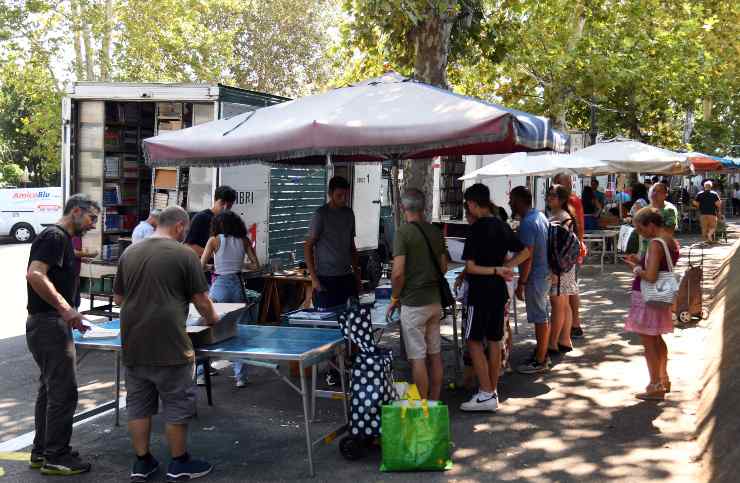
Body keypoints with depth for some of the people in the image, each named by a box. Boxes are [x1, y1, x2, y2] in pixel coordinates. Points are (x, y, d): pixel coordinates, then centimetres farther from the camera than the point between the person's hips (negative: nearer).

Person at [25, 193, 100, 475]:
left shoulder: (63, 240, 17)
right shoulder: (54, 237, -14)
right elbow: (35, 275, -27)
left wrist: (69, 315, 16)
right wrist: (66, 308, -25)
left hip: (48, 322, 11)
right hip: (48, 323, -11)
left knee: (50, 388, 17)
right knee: (63, 391, -4)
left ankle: (41, 451, 26)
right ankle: (55, 457, 5)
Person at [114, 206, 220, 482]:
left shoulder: (129, 253, 8)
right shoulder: (184, 254, -8)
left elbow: (118, 297, 17)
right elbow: (201, 300, -5)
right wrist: (212, 320, 14)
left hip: (133, 345, 6)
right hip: (168, 346, -5)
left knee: (138, 405, 13)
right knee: (176, 405, 7)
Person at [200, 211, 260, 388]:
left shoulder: (214, 240, -2)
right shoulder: (244, 240, 5)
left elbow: (201, 265, -4)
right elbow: (256, 265, 4)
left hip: (219, 285, -3)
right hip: (238, 285, 3)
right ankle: (240, 377, 11)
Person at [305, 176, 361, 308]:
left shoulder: (349, 213, 10)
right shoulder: (321, 214, -7)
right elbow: (308, 247, -7)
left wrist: (357, 274, 15)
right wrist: (314, 278, -13)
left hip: (347, 277, 5)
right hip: (326, 278, -5)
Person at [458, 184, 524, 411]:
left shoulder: (477, 228, -15)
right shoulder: (502, 226, 7)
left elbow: (471, 267, -18)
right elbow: (525, 252, 15)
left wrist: (497, 270, -12)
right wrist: (505, 267, 4)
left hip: (481, 291, -8)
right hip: (500, 291, 8)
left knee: (474, 341, 0)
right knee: (494, 341, 12)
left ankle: (486, 395, -2)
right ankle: (492, 392, 19)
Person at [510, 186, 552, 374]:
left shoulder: (527, 224, -22)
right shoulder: (540, 216, 9)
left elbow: (527, 257, -24)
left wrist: (521, 284, -18)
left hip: (535, 276, -10)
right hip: (545, 272, 10)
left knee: (539, 318, -2)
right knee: (543, 315, 17)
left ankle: (540, 361, 6)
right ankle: (542, 353, 29)